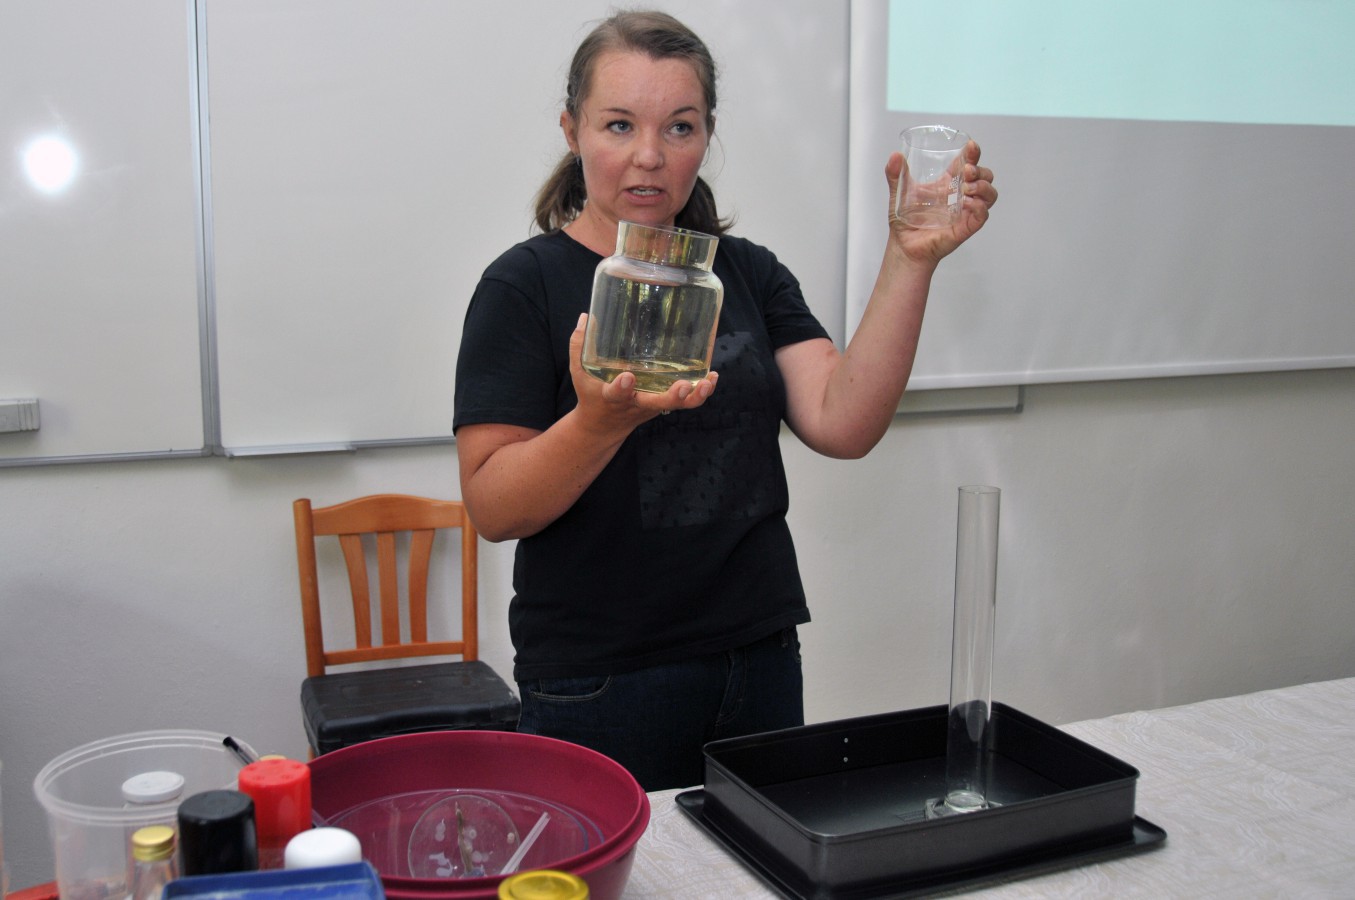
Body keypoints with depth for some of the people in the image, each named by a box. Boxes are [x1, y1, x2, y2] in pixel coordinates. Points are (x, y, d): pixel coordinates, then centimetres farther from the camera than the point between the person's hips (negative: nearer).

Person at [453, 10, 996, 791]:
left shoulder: (751, 274, 7)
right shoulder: (526, 285, -6)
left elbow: (844, 425, -7)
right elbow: (493, 509, -14)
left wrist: (911, 261, -15)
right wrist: (601, 419, -31)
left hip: (761, 666, 5)